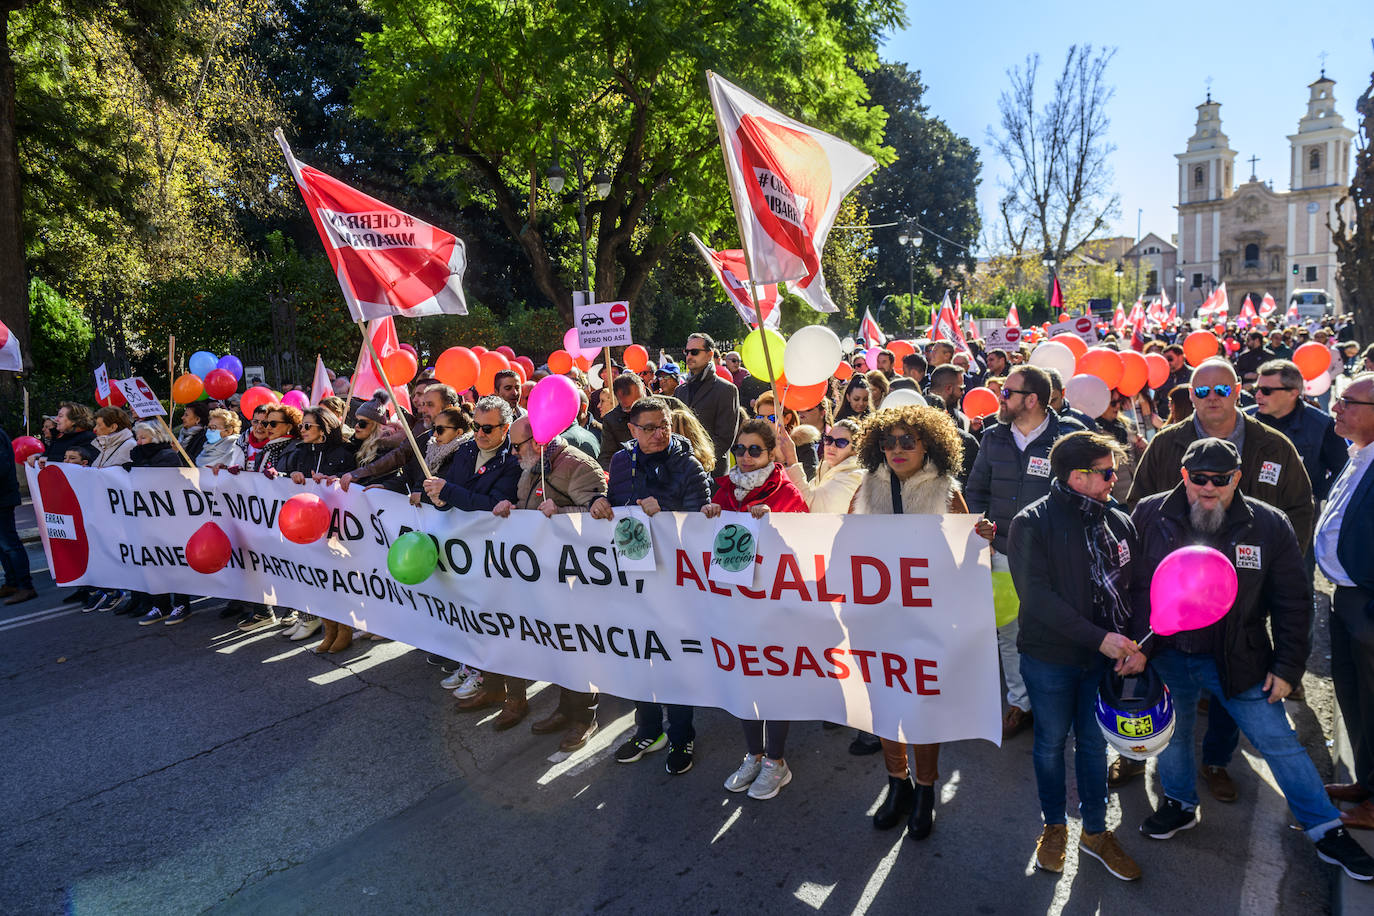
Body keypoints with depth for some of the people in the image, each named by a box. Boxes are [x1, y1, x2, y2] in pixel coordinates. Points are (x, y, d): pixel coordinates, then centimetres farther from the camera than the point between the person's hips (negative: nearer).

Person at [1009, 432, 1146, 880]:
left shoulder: (1118, 523, 0)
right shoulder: (1032, 524, -14)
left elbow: (1137, 589, 2)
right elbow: (1037, 595, -21)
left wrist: (1138, 642, -13)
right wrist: (1100, 637, -24)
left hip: (1104, 658, 4)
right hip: (1049, 658, -3)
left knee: (1094, 742, 17)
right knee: (1051, 742, 14)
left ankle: (1095, 830, 36)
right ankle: (1054, 825, 36)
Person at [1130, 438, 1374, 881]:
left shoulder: (1269, 525, -9)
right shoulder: (1150, 515, -8)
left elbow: (1292, 603, -2)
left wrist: (1287, 666, -3)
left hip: (1237, 661, -1)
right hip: (1167, 657, 1)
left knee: (1278, 741, 7)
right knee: (1171, 733, 18)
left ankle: (1327, 832, 27)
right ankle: (1179, 805, 42)